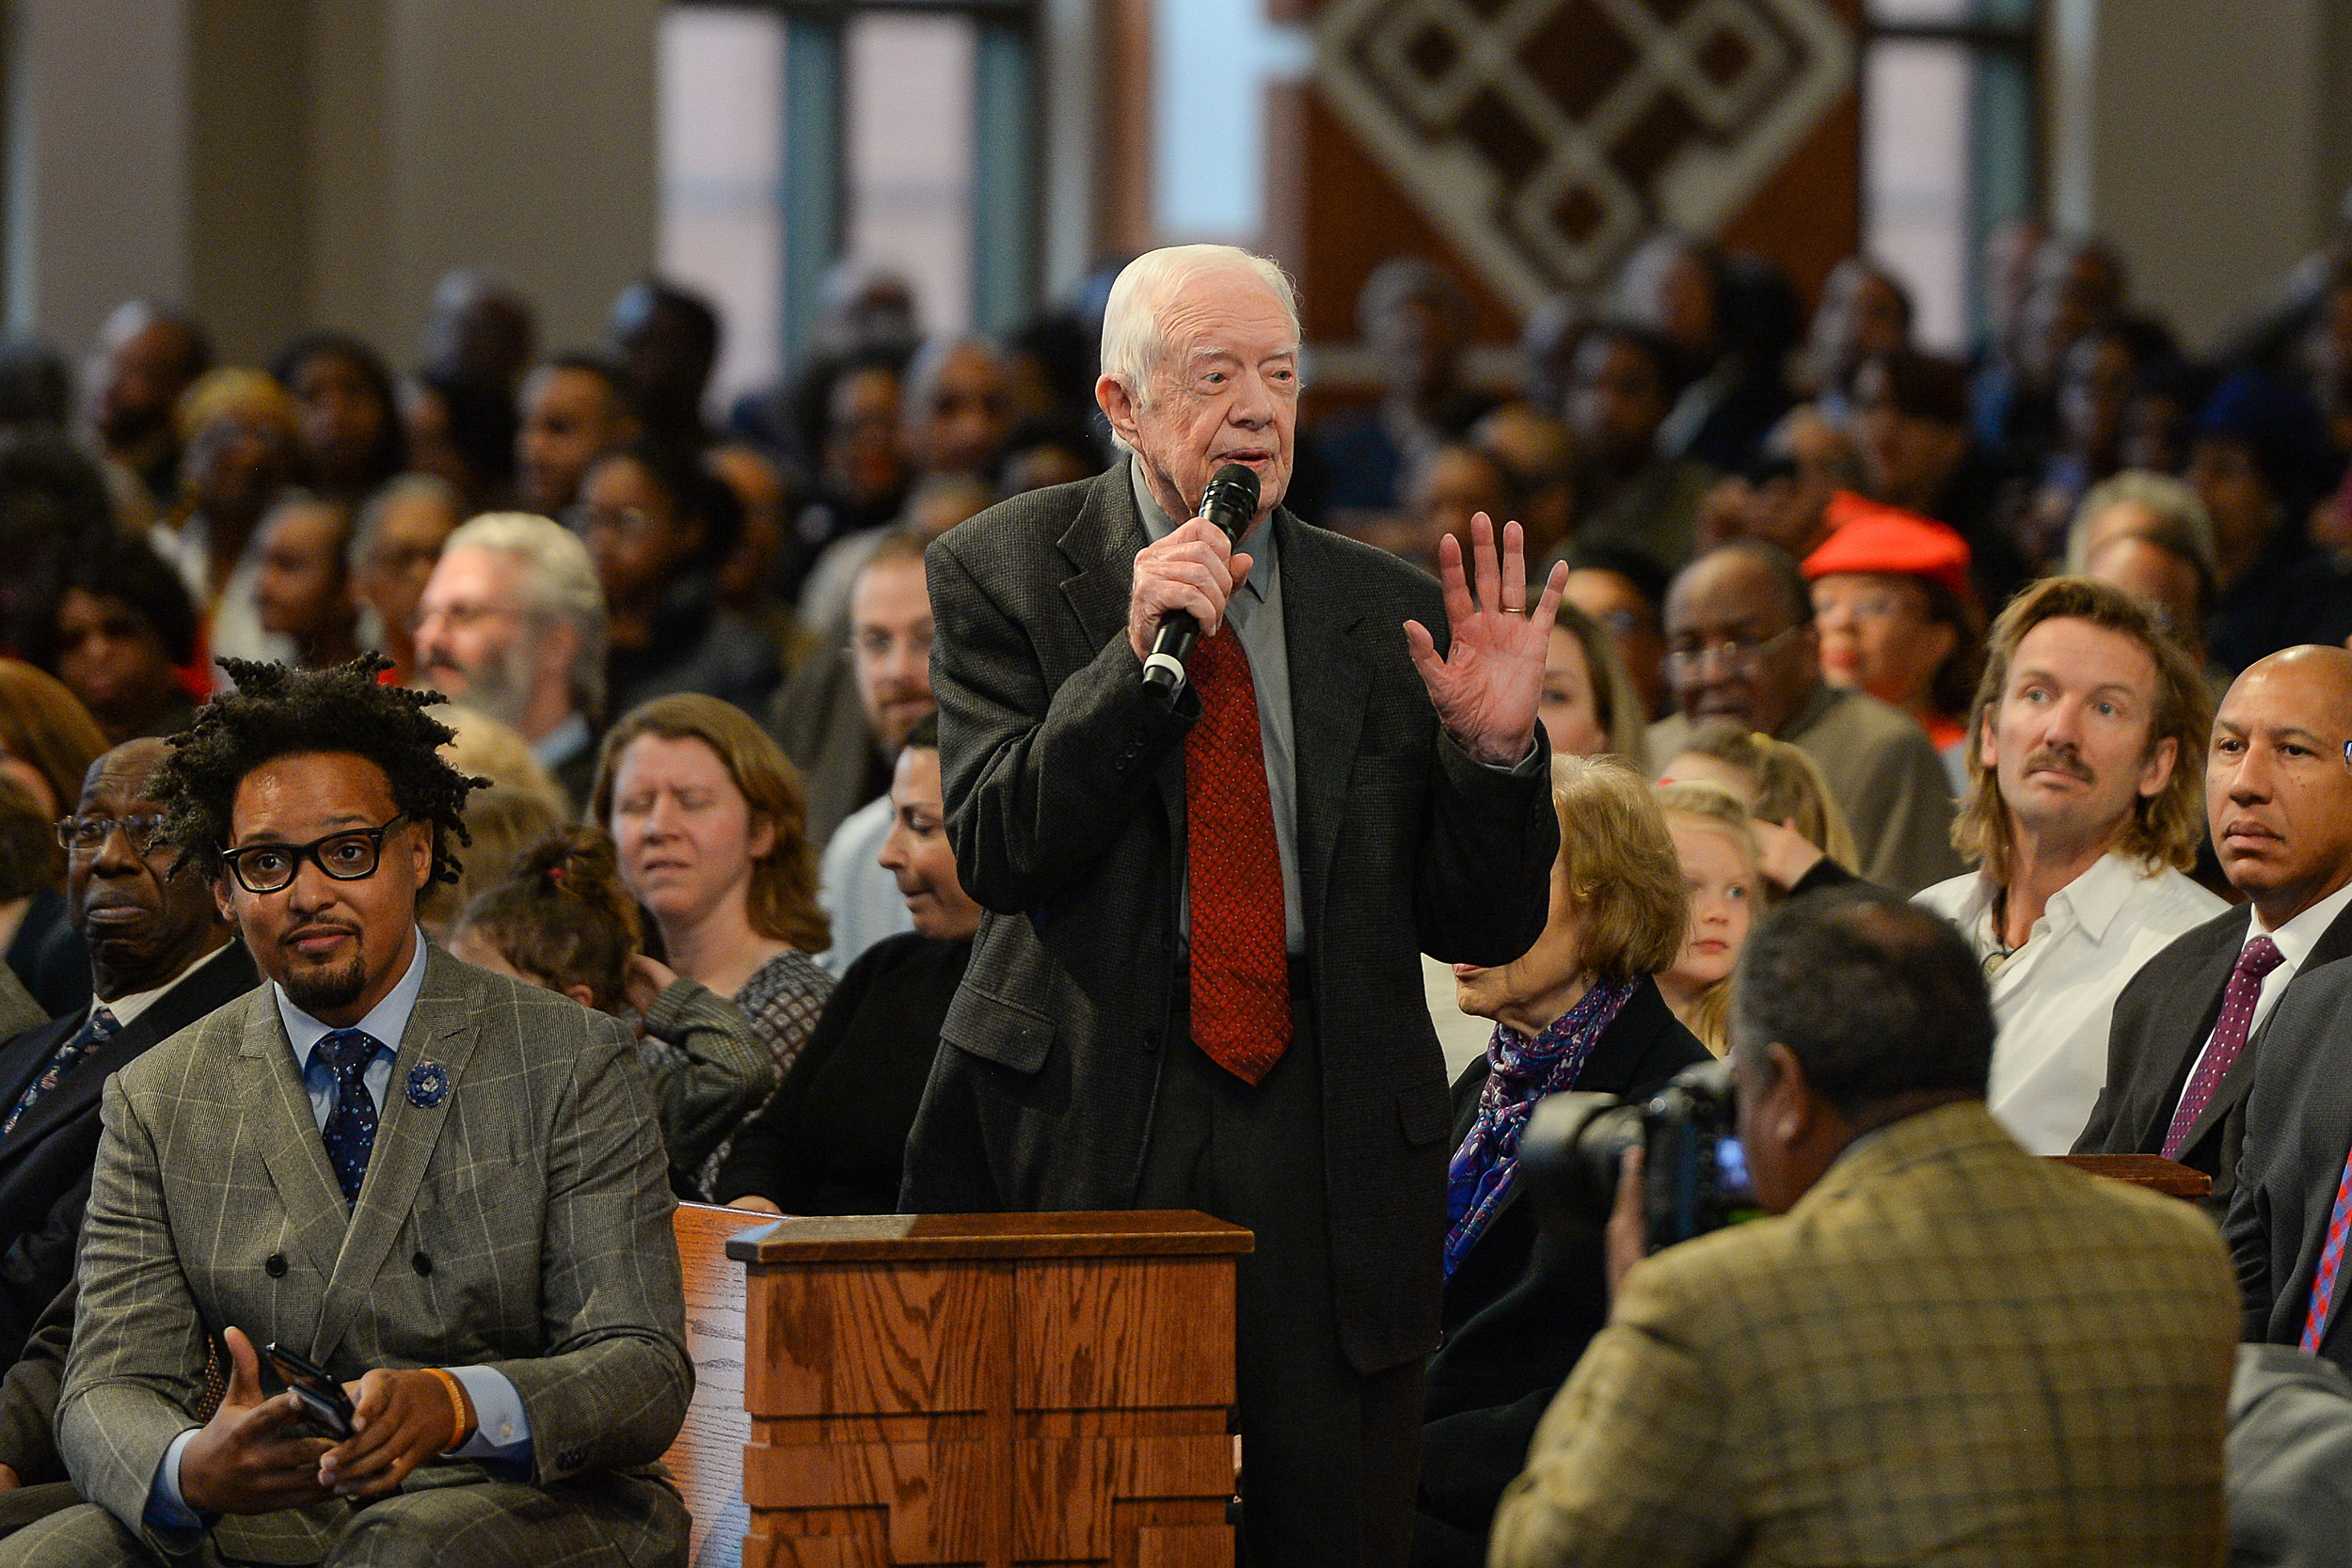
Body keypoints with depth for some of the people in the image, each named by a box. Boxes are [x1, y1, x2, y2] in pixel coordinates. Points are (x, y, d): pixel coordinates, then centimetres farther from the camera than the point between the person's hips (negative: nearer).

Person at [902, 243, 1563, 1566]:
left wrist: (1496, 748, -9)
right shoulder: (1004, 574, 4)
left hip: (1334, 1134, 2)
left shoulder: (1391, 614, 10)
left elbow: (1486, 931, 9)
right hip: (1092, 1121, -2)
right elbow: (996, 850, -7)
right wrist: (1137, 654, -17)